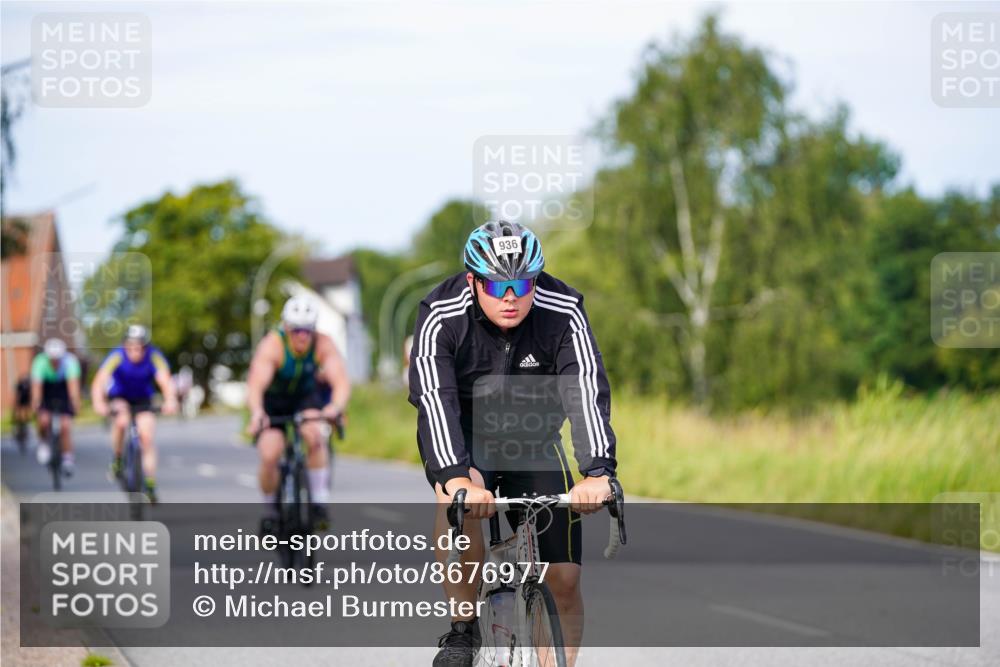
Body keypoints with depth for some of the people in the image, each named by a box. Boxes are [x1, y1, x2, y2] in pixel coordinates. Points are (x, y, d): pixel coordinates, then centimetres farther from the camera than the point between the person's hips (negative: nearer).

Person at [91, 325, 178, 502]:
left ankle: (150, 485, -5)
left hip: (142, 400, 1)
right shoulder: (117, 356, -28)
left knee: (147, 437, -13)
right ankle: (116, 459, -9)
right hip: (119, 397, -1)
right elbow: (99, 382, -39)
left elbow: (165, 380, -40)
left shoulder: (154, 357, -26)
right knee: (122, 421, -32)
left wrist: (170, 401, -60)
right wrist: (99, 403, -58)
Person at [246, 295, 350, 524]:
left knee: (315, 436, -30)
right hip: (273, 401, -1)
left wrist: (336, 407, -58)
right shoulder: (272, 345, -31)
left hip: (306, 396, 1)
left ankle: (319, 502, -17)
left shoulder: (323, 344, -25)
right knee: (270, 456, -21)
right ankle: (270, 510, 5)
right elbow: (255, 385, -43)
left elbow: (341, 381, -36)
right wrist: (257, 413, -64)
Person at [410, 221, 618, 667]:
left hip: (533, 438, 2)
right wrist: (457, 479, -53)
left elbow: (588, 391, -32)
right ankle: (463, 629, -17)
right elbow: (434, 398, -37)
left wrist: (597, 473, -49)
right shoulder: (441, 317, -25)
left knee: (563, 579, -8)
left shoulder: (562, 313, -22)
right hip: (461, 437, -2)